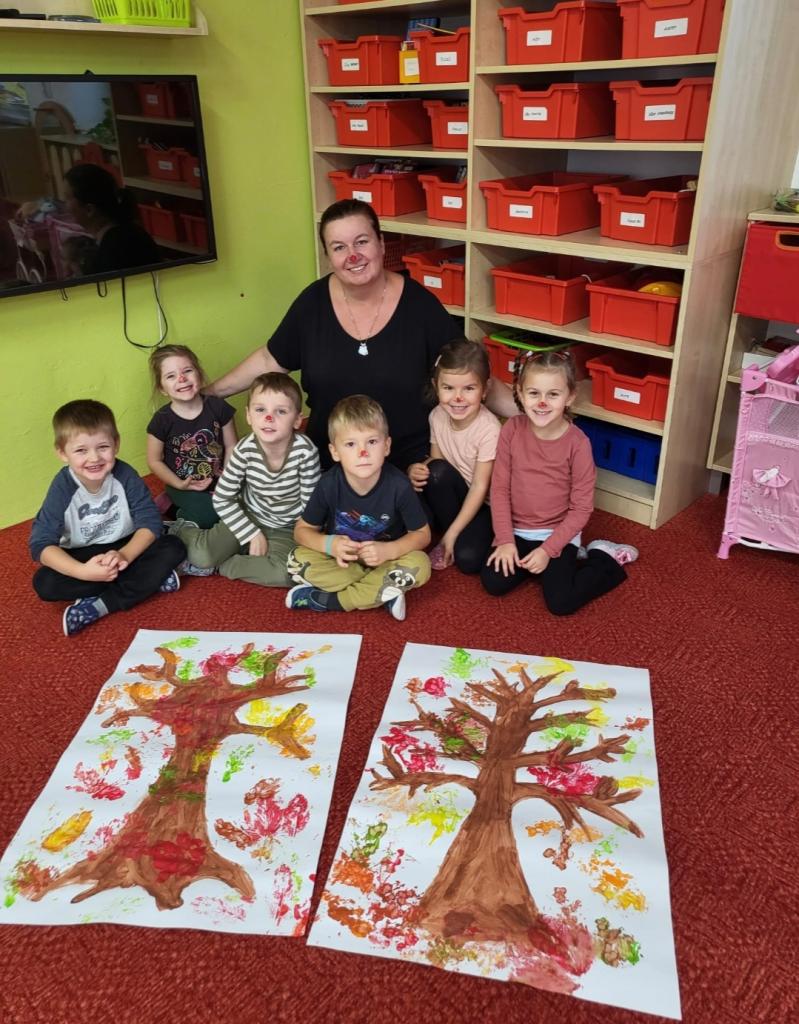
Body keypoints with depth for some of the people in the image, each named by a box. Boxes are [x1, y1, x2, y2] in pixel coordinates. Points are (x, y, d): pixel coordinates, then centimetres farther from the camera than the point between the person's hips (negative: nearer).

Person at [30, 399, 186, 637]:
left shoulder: (125, 475, -17)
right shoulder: (63, 488, -19)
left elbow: (150, 522, -18)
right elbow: (41, 543, -23)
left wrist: (125, 555, -37)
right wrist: (83, 571, -39)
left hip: (125, 549, 1)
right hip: (83, 557, 0)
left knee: (174, 548, -24)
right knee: (44, 583, -28)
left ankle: (100, 605, -26)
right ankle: (149, 580, -24)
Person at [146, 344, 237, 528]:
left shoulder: (217, 407, -9)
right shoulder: (162, 420, -13)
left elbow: (230, 446, 0)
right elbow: (154, 460, -2)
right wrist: (179, 485, -13)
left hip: (217, 481, 3)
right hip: (184, 486, -3)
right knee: (208, 516, -26)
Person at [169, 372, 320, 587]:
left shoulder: (306, 451, -26)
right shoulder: (245, 449, -21)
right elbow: (222, 499, -11)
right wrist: (253, 534, -15)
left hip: (285, 530, 0)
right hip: (248, 518, 0)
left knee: (285, 573, -28)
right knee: (202, 556, -19)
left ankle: (217, 565, -10)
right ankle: (183, 530, 16)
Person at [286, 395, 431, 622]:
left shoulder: (398, 485, -22)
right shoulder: (329, 484, -19)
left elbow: (422, 534, -10)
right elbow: (302, 530, -6)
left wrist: (389, 550, -28)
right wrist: (329, 544, -27)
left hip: (385, 559, 0)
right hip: (341, 559, 1)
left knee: (419, 565, -29)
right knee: (298, 560, -25)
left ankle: (327, 600, -22)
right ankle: (381, 590, -21)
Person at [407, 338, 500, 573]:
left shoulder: (488, 428, -25)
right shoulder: (437, 416, -10)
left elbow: (480, 488, -23)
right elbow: (436, 459, 2)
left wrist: (452, 532, -22)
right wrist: (417, 469, -22)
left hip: (482, 502, -5)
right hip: (452, 494, 5)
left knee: (468, 559, -28)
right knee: (436, 471, -28)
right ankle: (444, 531, -7)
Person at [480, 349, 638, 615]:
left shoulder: (577, 443, -17)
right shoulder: (511, 431, -9)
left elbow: (581, 508, -12)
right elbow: (499, 488, -5)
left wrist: (548, 549, -18)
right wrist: (505, 540, -11)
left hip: (558, 533, -3)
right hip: (517, 531, 3)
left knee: (561, 602, -16)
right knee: (493, 582, -15)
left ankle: (605, 559, 10)